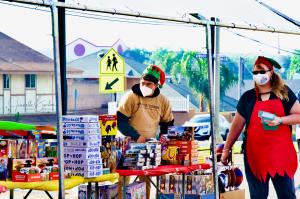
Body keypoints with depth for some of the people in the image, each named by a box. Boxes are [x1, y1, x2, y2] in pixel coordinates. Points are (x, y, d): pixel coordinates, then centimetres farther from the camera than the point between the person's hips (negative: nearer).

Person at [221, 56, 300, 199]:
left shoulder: (285, 93, 1)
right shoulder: (247, 97, 4)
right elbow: (236, 126, 9)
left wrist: (280, 120, -16)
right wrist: (226, 149, 9)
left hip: (281, 154, -1)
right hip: (255, 156, 1)